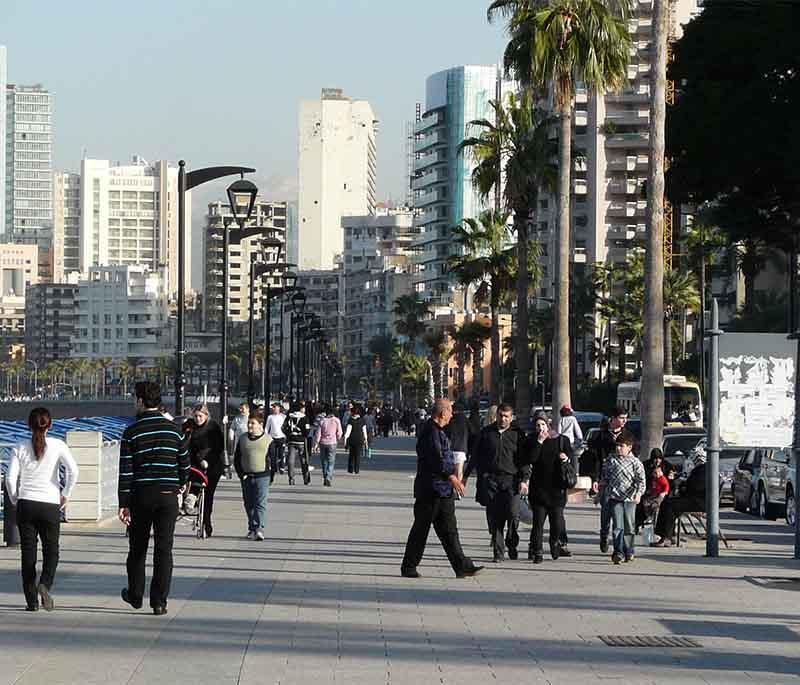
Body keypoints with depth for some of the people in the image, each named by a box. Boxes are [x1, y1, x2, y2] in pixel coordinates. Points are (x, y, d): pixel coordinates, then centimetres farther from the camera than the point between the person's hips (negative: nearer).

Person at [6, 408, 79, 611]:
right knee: (51, 550, 11)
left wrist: (15, 500, 9)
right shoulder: (57, 445, -1)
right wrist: (66, 495, 1)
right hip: (50, 505, -1)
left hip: (26, 504, 1)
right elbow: (73, 470, -11)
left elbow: (10, 478, -5)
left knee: (28, 553, 7)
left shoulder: (20, 447, 1)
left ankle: (32, 601, 6)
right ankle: (45, 584, -15)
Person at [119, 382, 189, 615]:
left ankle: (135, 595, 25)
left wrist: (123, 504, -5)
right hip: (168, 495, 1)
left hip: (141, 495, -1)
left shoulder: (131, 432, -6)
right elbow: (185, 463, 9)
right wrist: (180, 483, 29)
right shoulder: (173, 429, 2)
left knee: (137, 548, 15)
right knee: (164, 549, 2)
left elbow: (125, 471, -8)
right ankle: (159, 602, -1)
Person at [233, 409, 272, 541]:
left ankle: (259, 529, -18)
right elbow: (236, 459, 11)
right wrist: (241, 474, 1)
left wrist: (271, 475, -2)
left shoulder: (268, 440, 1)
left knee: (260, 504, -11)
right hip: (246, 477, 4)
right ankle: (252, 528, 19)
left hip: (262, 477, -4)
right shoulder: (243, 439, 9)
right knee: (249, 505, 9)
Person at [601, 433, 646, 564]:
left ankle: (629, 551, 23)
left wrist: (639, 493, -20)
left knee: (629, 527, 8)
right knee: (618, 526, -10)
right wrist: (601, 493, 18)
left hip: (629, 498, 0)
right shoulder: (611, 460, 7)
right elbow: (604, 477, 18)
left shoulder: (635, 462, 0)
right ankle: (618, 552, -13)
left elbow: (641, 479, -6)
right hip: (615, 497, 0)